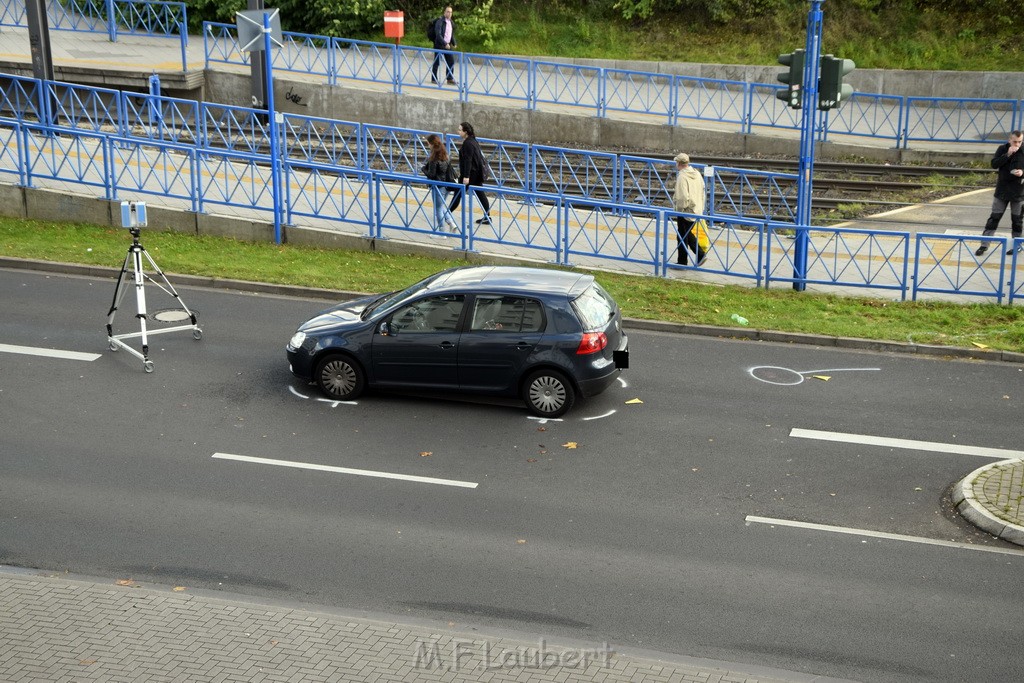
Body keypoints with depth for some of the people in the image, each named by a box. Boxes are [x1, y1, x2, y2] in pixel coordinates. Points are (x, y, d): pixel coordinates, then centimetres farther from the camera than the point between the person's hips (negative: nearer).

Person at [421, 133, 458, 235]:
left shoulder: (434, 158, -19)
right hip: (446, 184, 8)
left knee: (438, 208, 4)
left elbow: (431, 174, -19)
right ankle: (451, 222, 7)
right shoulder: (445, 155, 5)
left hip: (438, 186, -8)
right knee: (442, 206, 23)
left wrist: (424, 168, -4)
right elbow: (450, 170, 10)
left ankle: (441, 231, 9)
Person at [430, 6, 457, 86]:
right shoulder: (440, 21, -13)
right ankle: (434, 79, 11)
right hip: (439, 45, -6)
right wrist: (445, 44, -24)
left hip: (448, 45, 6)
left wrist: (454, 43, 8)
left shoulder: (451, 22, 9)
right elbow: (438, 34, -20)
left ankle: (450, 79, 8)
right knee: (436, 63, 2)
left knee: (451, 61, 2)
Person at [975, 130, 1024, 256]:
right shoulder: (1003, 149, -2)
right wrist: (1008, 155, -21)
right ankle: (984, 245, 10)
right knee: (994, 218, 4)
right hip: (1001, 190, 1)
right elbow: (994, 164, -11)